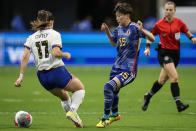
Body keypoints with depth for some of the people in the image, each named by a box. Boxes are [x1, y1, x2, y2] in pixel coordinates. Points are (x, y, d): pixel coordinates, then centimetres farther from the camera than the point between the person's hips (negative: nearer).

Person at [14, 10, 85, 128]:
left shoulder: (31, 38, 8)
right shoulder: (54, 34, -5)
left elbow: (25, 56, -3)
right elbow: (56, 53, -20)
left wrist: (21, 76, -4)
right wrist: (66, 55, 0)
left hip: (42, 76, 5)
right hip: (57, 71, -5)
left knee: (64, 97, 26)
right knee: (80, 88, 14)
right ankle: (72, 110, -10)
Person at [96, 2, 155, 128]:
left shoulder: (134, 27, -13)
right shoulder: (118, 29, 8)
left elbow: (152, 38, -19)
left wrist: (142, 30, -35)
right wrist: (107, 31, 13)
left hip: (129, 69, -8)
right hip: (117, 66, 8)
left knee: (109, 87, -23)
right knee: (113, 91, 22)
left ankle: (105, 118, -9)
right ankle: (115, 114, 51)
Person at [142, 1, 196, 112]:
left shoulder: (179, 22, 2)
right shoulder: (159, 24, -4)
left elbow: (187, 32, 15)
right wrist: (148, 48, -2)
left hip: (175, 53, 4)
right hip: (164, 52, -4)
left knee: (162, 80, 12)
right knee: (174, 77, -22)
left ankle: (148, 96, 36)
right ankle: (179, 104, -24)